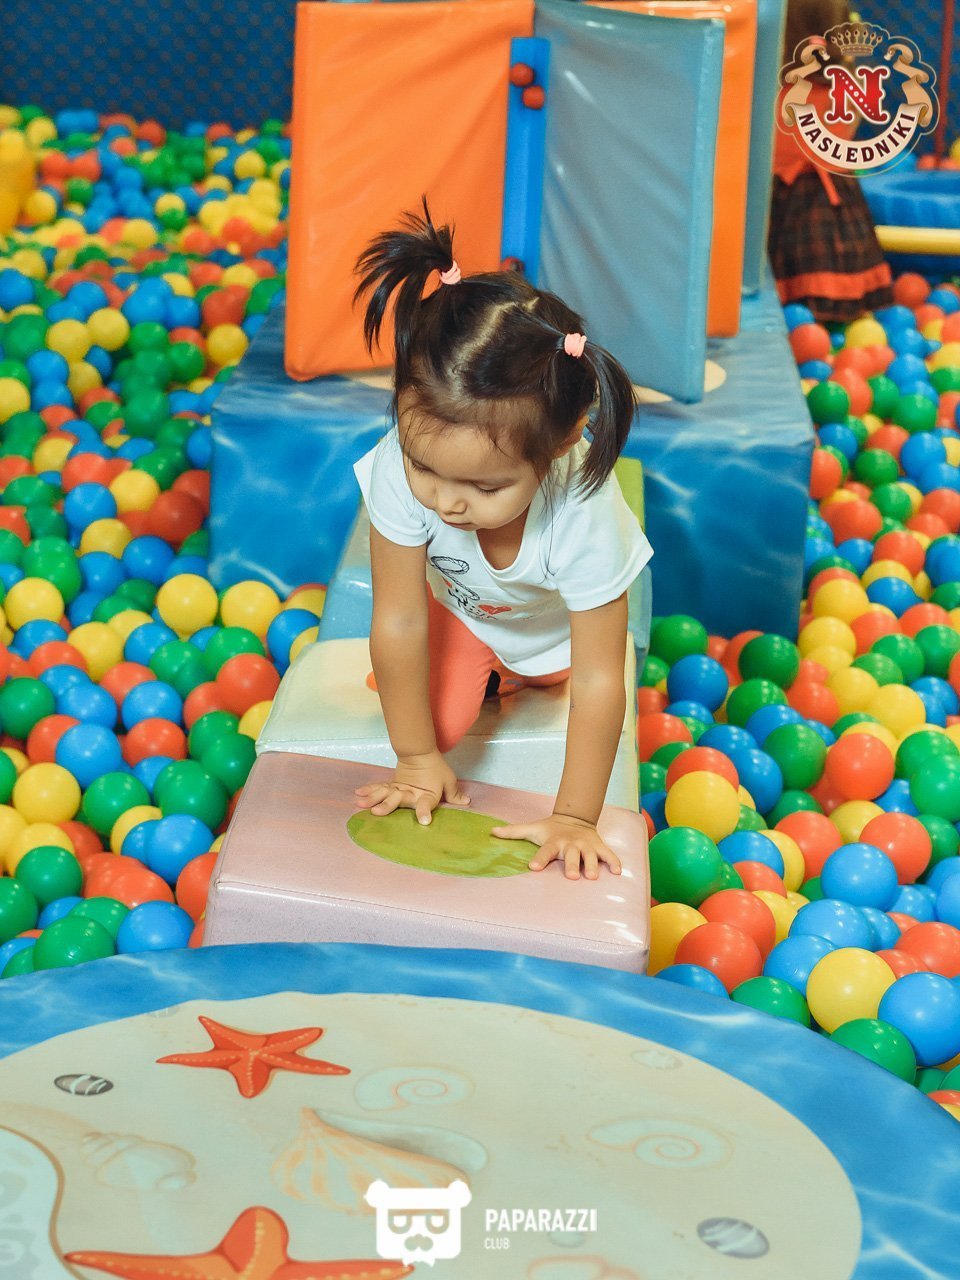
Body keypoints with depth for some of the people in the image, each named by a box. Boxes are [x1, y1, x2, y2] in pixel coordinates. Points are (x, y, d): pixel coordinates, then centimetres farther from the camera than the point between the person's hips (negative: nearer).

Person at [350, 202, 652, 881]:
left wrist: (574, 818, -33)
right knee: (442, 717, -10)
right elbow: (400, 623, -31)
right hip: (455, 603, 1)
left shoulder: (585, 517, -46)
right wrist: (419, 759, -21)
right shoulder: (401, 467, -43)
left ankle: (516, 672, 44)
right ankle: (482, 667, 18)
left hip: (555, 621, 0)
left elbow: (597, 681, -37)